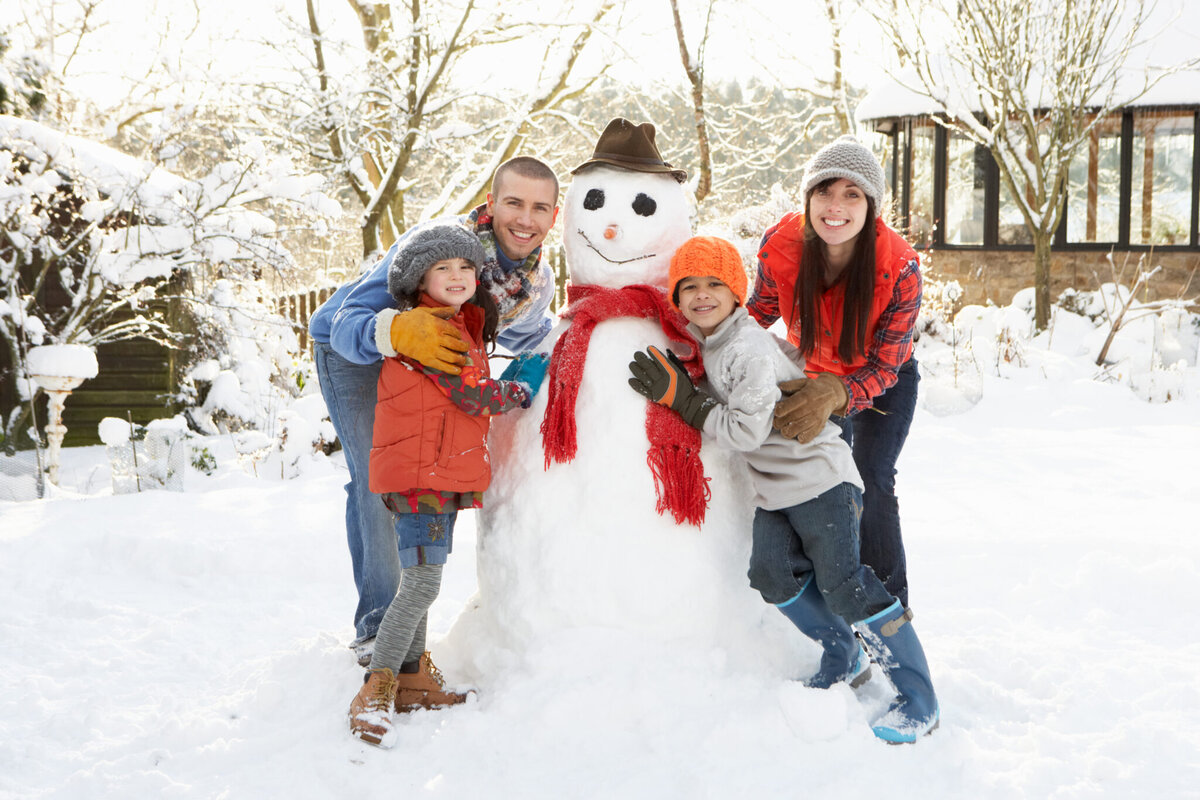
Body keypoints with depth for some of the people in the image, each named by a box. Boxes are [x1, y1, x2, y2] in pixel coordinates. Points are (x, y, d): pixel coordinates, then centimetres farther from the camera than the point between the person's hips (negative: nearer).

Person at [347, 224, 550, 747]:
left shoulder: (461, 326, 19)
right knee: (421, 582, -14)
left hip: (441, 475, 10)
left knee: (420, 580, 16)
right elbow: (473, 396, -16)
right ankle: (375, 693, -11)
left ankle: (412, 678, 26)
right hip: (419, 474, -10)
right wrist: (522, 390, 0)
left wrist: (510, 378, 7)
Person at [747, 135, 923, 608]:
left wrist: (834, 394, -50)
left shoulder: (900, 267, -35)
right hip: (814, 375, 3)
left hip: (884, 384, -3)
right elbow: (760, 312, -8)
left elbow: (884, 366, -31)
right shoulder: (780, 245, -28)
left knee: (870, 482, -14)